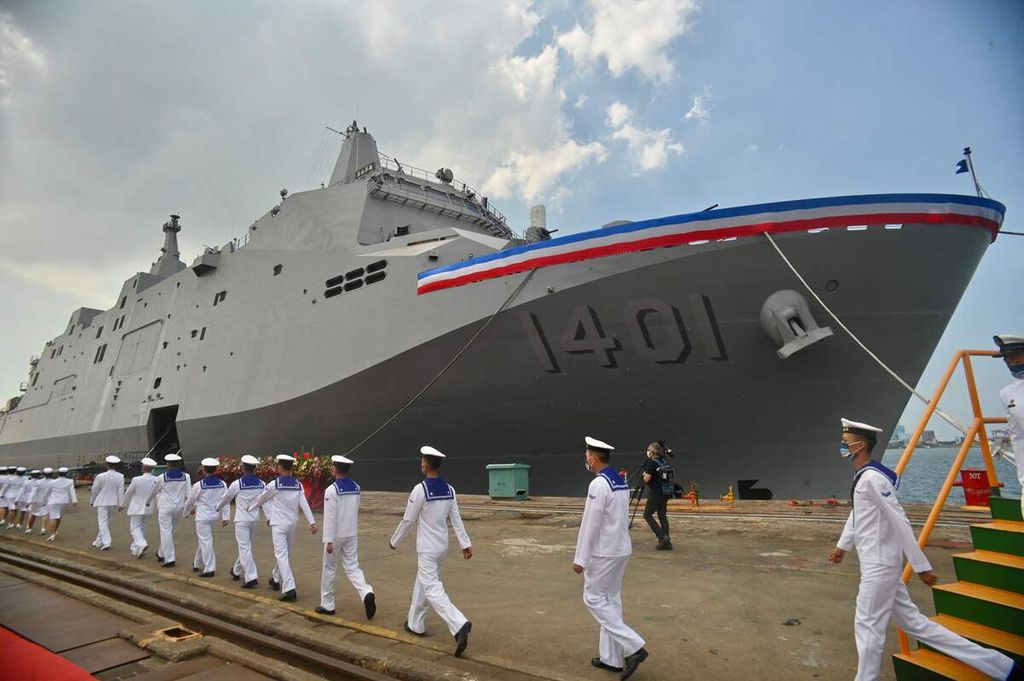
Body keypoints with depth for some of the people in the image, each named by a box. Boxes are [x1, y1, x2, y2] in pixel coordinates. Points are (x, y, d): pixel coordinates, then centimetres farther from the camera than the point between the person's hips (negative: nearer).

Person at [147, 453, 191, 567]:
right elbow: (189, 493, -7)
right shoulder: (186, 476, -4)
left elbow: (154, 491, 7)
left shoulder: (162, 477, -9)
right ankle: (162, 554, 34)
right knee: (171, 532, 18)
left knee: (166, 533, 0)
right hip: (179, 507, 4)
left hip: (165, 507, -4)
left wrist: (148, 502, 25)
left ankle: (169, 559, -2)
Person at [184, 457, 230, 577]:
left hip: (202, 517, -5)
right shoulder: (222, 484, -4)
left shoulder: (199, 485, -14)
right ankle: (197, 564, 36)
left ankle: (209, 569, 1)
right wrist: (225, 517, 3)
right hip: (215, 516, 5)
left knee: (206, 541, 0)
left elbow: (190, 500, 0)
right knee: (204, 540, 22)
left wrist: (187, 512, 19)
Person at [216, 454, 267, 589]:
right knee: (245, 546, 22)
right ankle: (237, 571, 40)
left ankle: (251, 578, -8)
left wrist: (217, 508, 24)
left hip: (241, 520, -5)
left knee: (245, 548, -2)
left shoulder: (237, 484, -12)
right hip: (255, 519, 5)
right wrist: (269, 517, 1)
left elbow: (225, 499, 5)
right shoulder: (261, 484, -2)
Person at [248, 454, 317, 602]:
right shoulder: (298, 484, 1)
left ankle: (289, 589, -16)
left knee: (282, 556, -7)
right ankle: (276, 579, 41)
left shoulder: (274, 484, -11)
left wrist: (249, 508, 23)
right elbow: (304, 504, -5)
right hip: (292, 524, 5)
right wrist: (312, 522, -8)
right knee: (285, 554, 21)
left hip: (279, 524, -5)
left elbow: (261, 499, 4)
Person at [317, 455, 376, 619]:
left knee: (329, 568, 12)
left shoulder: (331, 490, -17)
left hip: (336, 535, -5)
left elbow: (330, 517, -19)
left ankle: (327, 605, 23)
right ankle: (367, 594, -15)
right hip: (352, 534, 5)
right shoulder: (356, 488, 2)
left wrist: (329, 540, -17)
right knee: (352, 567, 8)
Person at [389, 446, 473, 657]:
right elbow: (456, 519, 1)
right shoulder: (449, 489, 0)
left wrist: (394, 541, 3)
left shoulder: (420, 489, -20)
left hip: (427, 548, -8)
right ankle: (416, 624, 35)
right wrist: (465, 543, 3)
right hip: (442, 546, 8)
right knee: (422, 583, 23)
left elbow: (408, 520, -12)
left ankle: (460, 625, -20)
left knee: (433, 589, -6)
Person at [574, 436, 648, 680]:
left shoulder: (598, 484, -21)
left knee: (594, 599, 3)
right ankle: (611, 657, 22)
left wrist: (580, 559, -14)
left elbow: (590, 525, -21)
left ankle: (633, 647, -1)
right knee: (611, 600, 15)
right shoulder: (621, 482, 7)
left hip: (604, 552, -9)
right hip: (621, 549, 9)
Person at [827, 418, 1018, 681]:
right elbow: (856, 513, 23)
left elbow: (899, 521, -21)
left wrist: (921, 566, -18)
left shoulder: (872, 478, -21)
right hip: (875, 564, 10)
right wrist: (842, 545, 30)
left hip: (880, 565, -10)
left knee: (867, 625, 1)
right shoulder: (862, 476, 10)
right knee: (912, 622, 16)